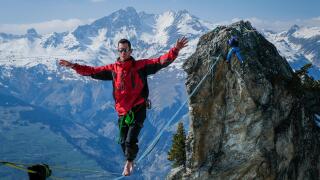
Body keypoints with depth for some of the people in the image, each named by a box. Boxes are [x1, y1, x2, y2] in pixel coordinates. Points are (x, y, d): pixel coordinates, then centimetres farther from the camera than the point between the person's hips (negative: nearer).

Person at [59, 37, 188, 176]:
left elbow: (161, 61, -11)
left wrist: (175, 50, -25)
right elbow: (92, 71, 11)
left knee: (131, 140, -9)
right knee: (123, 141, 10)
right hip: (122, 111, 4)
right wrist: (74, 66, 3)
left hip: (138, 109, -3)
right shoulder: (113, 69, 5)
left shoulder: (141, 66, -3)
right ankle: (130, 161, 36)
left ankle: (129, 162, 17)